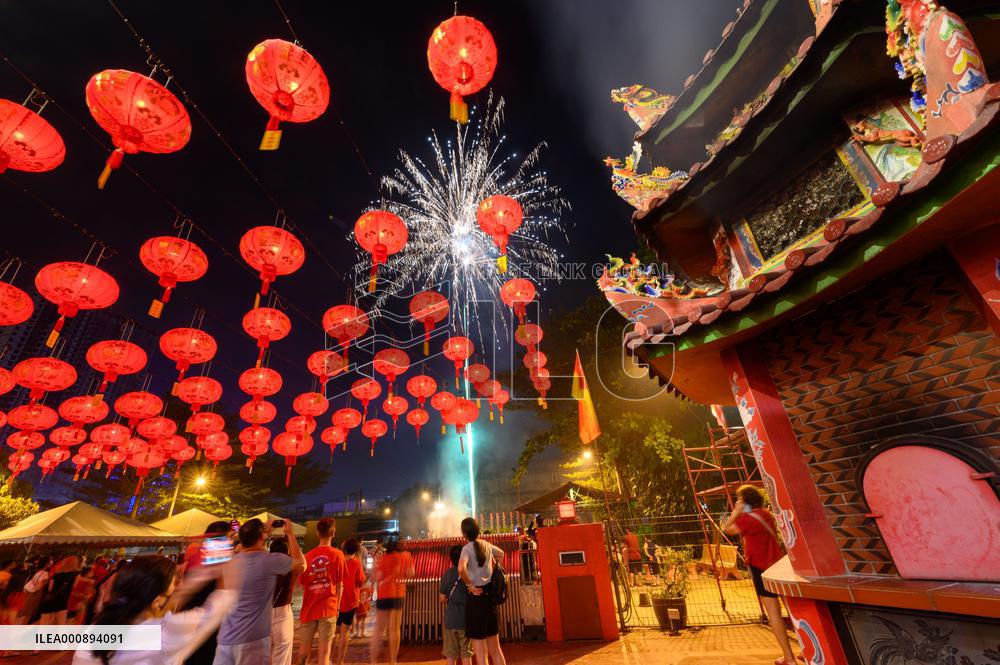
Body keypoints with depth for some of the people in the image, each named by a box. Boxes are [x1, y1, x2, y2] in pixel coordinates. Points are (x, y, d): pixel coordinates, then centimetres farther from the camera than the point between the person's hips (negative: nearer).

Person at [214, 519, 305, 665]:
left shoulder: (232, 561, 2)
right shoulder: (271, 561, -15)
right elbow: (301, 563, 1)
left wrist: (264, 531, 28)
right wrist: (290, 533, 7)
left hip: (225, 640, 6)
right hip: (253, 640, -5)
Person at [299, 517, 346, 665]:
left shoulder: (308, 555, 1)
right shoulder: (337, 554, -7)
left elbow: (303, 584, 7)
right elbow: (339, 584, -3)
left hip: (309, 608, 3)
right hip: (328, 608, -3)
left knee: (304, 649, 19)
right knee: (325, 650, 2)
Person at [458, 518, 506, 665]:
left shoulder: (467, 548, -12)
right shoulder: (486, 545, 7)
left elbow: (461, 569, -32)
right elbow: (501, 554, 27)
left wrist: (470, 585, -17)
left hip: (477, 597, -7)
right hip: (490, 595, 7)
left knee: (480, 652, 2)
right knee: (495, 649, 18)